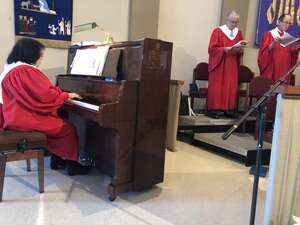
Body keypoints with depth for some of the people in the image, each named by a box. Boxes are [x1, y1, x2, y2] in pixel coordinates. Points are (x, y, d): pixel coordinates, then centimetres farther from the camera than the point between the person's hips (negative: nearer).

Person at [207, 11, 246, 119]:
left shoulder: (238, 33, 13)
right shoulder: (218, 31, -3)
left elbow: (241, 50, 14)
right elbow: (212, 48, -10)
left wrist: (239, 50, -9)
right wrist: (225, 49, -22)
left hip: (233, 66, 5)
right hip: (219, 64, -5)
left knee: (231, 87, 4)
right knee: (217, 87, -3)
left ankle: (229, 109, 10)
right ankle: (213, 109, 2)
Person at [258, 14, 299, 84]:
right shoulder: (268, 34, 0)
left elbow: (292, 53, 14)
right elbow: (264, 53, -10)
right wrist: (273, 44, -25)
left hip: (284, 70, 5)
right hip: (271, 70, -5)